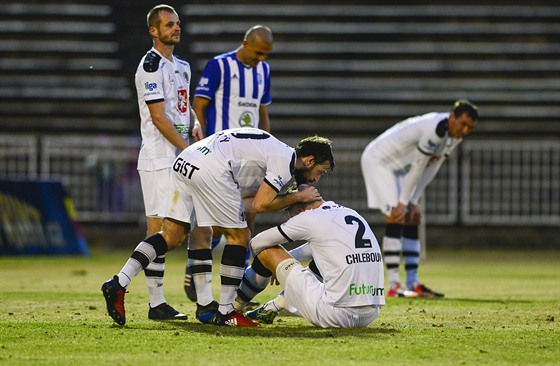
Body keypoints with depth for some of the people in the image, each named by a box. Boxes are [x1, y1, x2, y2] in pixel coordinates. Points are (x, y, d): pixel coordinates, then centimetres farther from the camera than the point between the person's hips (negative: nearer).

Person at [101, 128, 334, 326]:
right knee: (238, 236, 4)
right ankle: (225, 313, 7)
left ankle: (118, 283, -4)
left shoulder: (275, 152, 31)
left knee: (171, 236, 9)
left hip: (184, 161, 9)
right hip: (211, 169, -9)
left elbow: (245, 203, 22)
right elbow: (261, 205, -5)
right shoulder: (286, 161, 2)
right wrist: (297, 197, 7)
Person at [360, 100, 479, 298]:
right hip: (378, 161, -10)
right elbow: (418, 167, -26)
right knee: (396, 219, -17)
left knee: (412, 219, 5)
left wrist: (412, 202, -2)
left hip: (397, 168, 10)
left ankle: (413, 284, 6)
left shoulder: (455, 135, -1)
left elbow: (431, 169, 2)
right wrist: (403, 202, -19)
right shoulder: (436, 130, -31)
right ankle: (394, 286, -17)